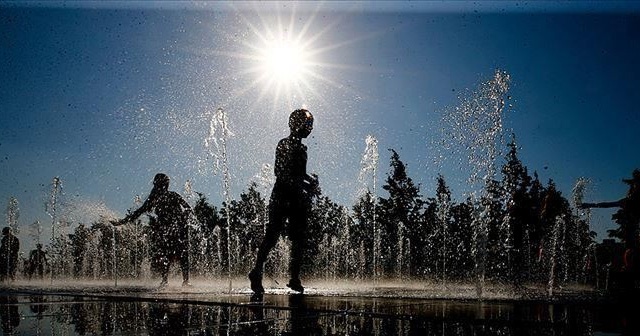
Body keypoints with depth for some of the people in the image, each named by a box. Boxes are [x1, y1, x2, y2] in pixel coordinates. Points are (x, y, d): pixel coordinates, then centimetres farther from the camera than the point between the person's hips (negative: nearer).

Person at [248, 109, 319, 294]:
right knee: (272, 235, -9)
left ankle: (295, 278, 10)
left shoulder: (300, 148, 18)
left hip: (298, 199, 8)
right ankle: (257, 271, -3)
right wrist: (306, 185, -22)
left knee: (298, 238, 5)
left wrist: (310, 181, 4)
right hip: (282, 197, -8)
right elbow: (281, 173, -16)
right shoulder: (285, 145, -6)